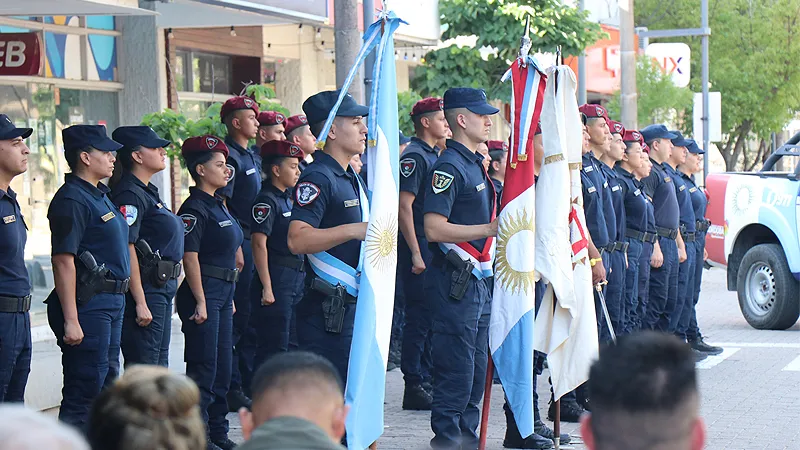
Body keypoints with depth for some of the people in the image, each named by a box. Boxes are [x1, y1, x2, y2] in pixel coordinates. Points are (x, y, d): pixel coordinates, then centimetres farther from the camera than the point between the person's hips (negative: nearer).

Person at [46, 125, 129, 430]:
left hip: (111, 302, 10)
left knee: (106, 384, 15)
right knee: (84, 391, -9)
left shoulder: (101, 196, 16)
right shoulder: (72, 200, -14)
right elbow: (63, 261, -20)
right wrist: (71, 321, -23)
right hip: (88, 304, -10)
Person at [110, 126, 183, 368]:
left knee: (159, 364, 13)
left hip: (163, 288, 10)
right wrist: (140, 302, -23)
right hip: (146, 290, -10)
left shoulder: (148, 192, 17)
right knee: (143, 372, -8)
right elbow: (126, 249, -21)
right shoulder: (130, 195, -15)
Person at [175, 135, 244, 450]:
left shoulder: (219, 205, 16)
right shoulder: (194, 209, -13)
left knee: (222, 367, 13)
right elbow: (190, 258, -17)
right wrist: (200, 302, -19)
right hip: (203, 293, -10)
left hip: (223, 294, 10)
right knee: (203, 368, -6)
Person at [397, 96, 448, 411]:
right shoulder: (414, 156, -12)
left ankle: (426, 382, 17)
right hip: (419, 247, -10)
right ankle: (414, 387, -3)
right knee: (419, 317, -7)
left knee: (429, 317, 12)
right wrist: (415, 254, -21)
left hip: (434, 248, 10)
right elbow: (404, 206, -19)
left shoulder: (433, 156, 17)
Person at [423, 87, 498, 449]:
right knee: (456, 367, -6)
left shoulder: (475, 165, 17)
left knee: (476, 367, 13)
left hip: (477, 280, 10)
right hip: (455, 280, -10)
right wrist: (489, 229, -23)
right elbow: (434, 228, -22)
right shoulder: (449, 167, -14)